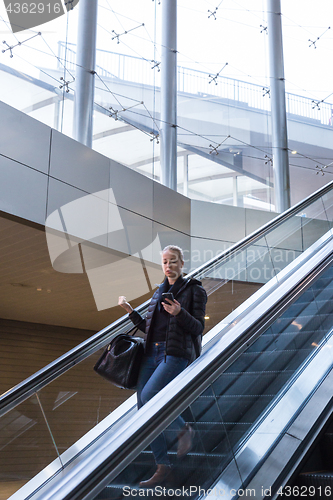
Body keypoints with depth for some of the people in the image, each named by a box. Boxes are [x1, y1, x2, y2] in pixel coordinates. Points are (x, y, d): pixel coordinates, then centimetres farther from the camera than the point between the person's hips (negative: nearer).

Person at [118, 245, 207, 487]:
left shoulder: (195, 290, 1)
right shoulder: (160, 292, 18)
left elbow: (198, 328, -5)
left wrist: (180, 314, -22)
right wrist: (131, 311, 12)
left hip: (176, 354, -6)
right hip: (152, 353, 6)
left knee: (148, 396, -25)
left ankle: (184, 429, -1)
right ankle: (163, 467, 12)